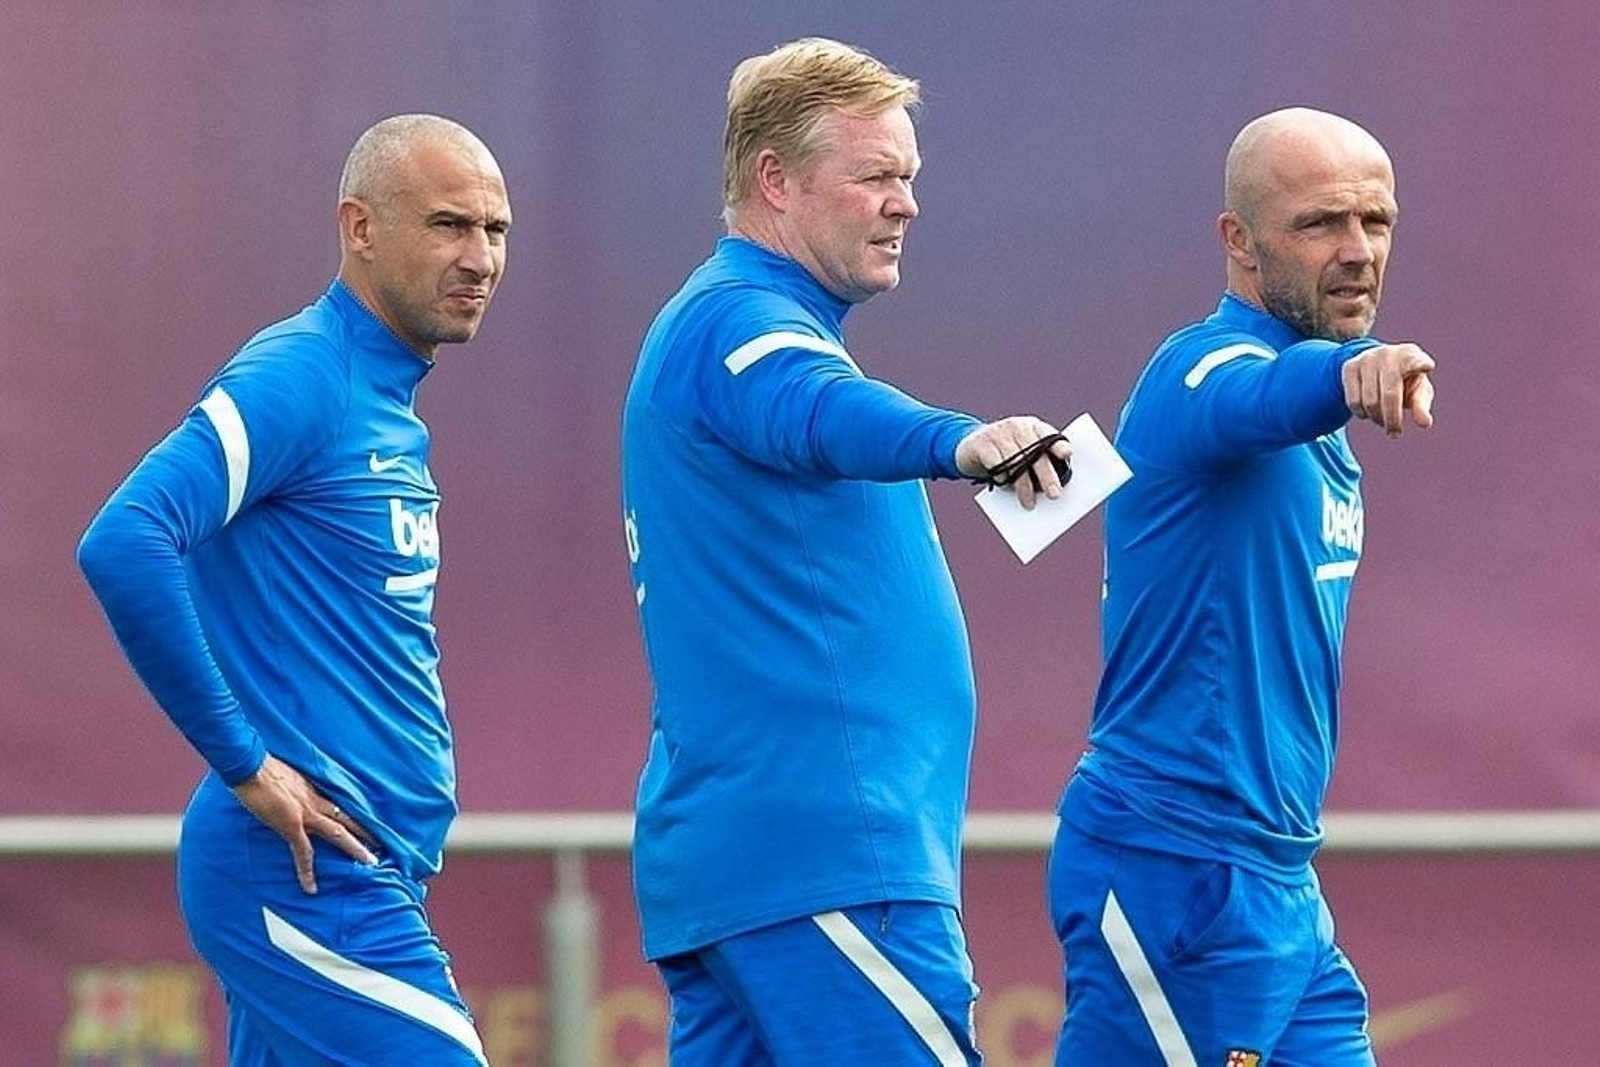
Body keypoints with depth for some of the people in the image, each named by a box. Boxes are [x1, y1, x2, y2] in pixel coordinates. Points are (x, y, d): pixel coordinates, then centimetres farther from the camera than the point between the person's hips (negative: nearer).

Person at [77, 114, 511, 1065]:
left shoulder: (391, 404, 17)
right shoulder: (298, 379, -13)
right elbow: (123, 545, -26)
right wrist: (244, 763, -21)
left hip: (366, 872, 10)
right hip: (308, 878, -10)